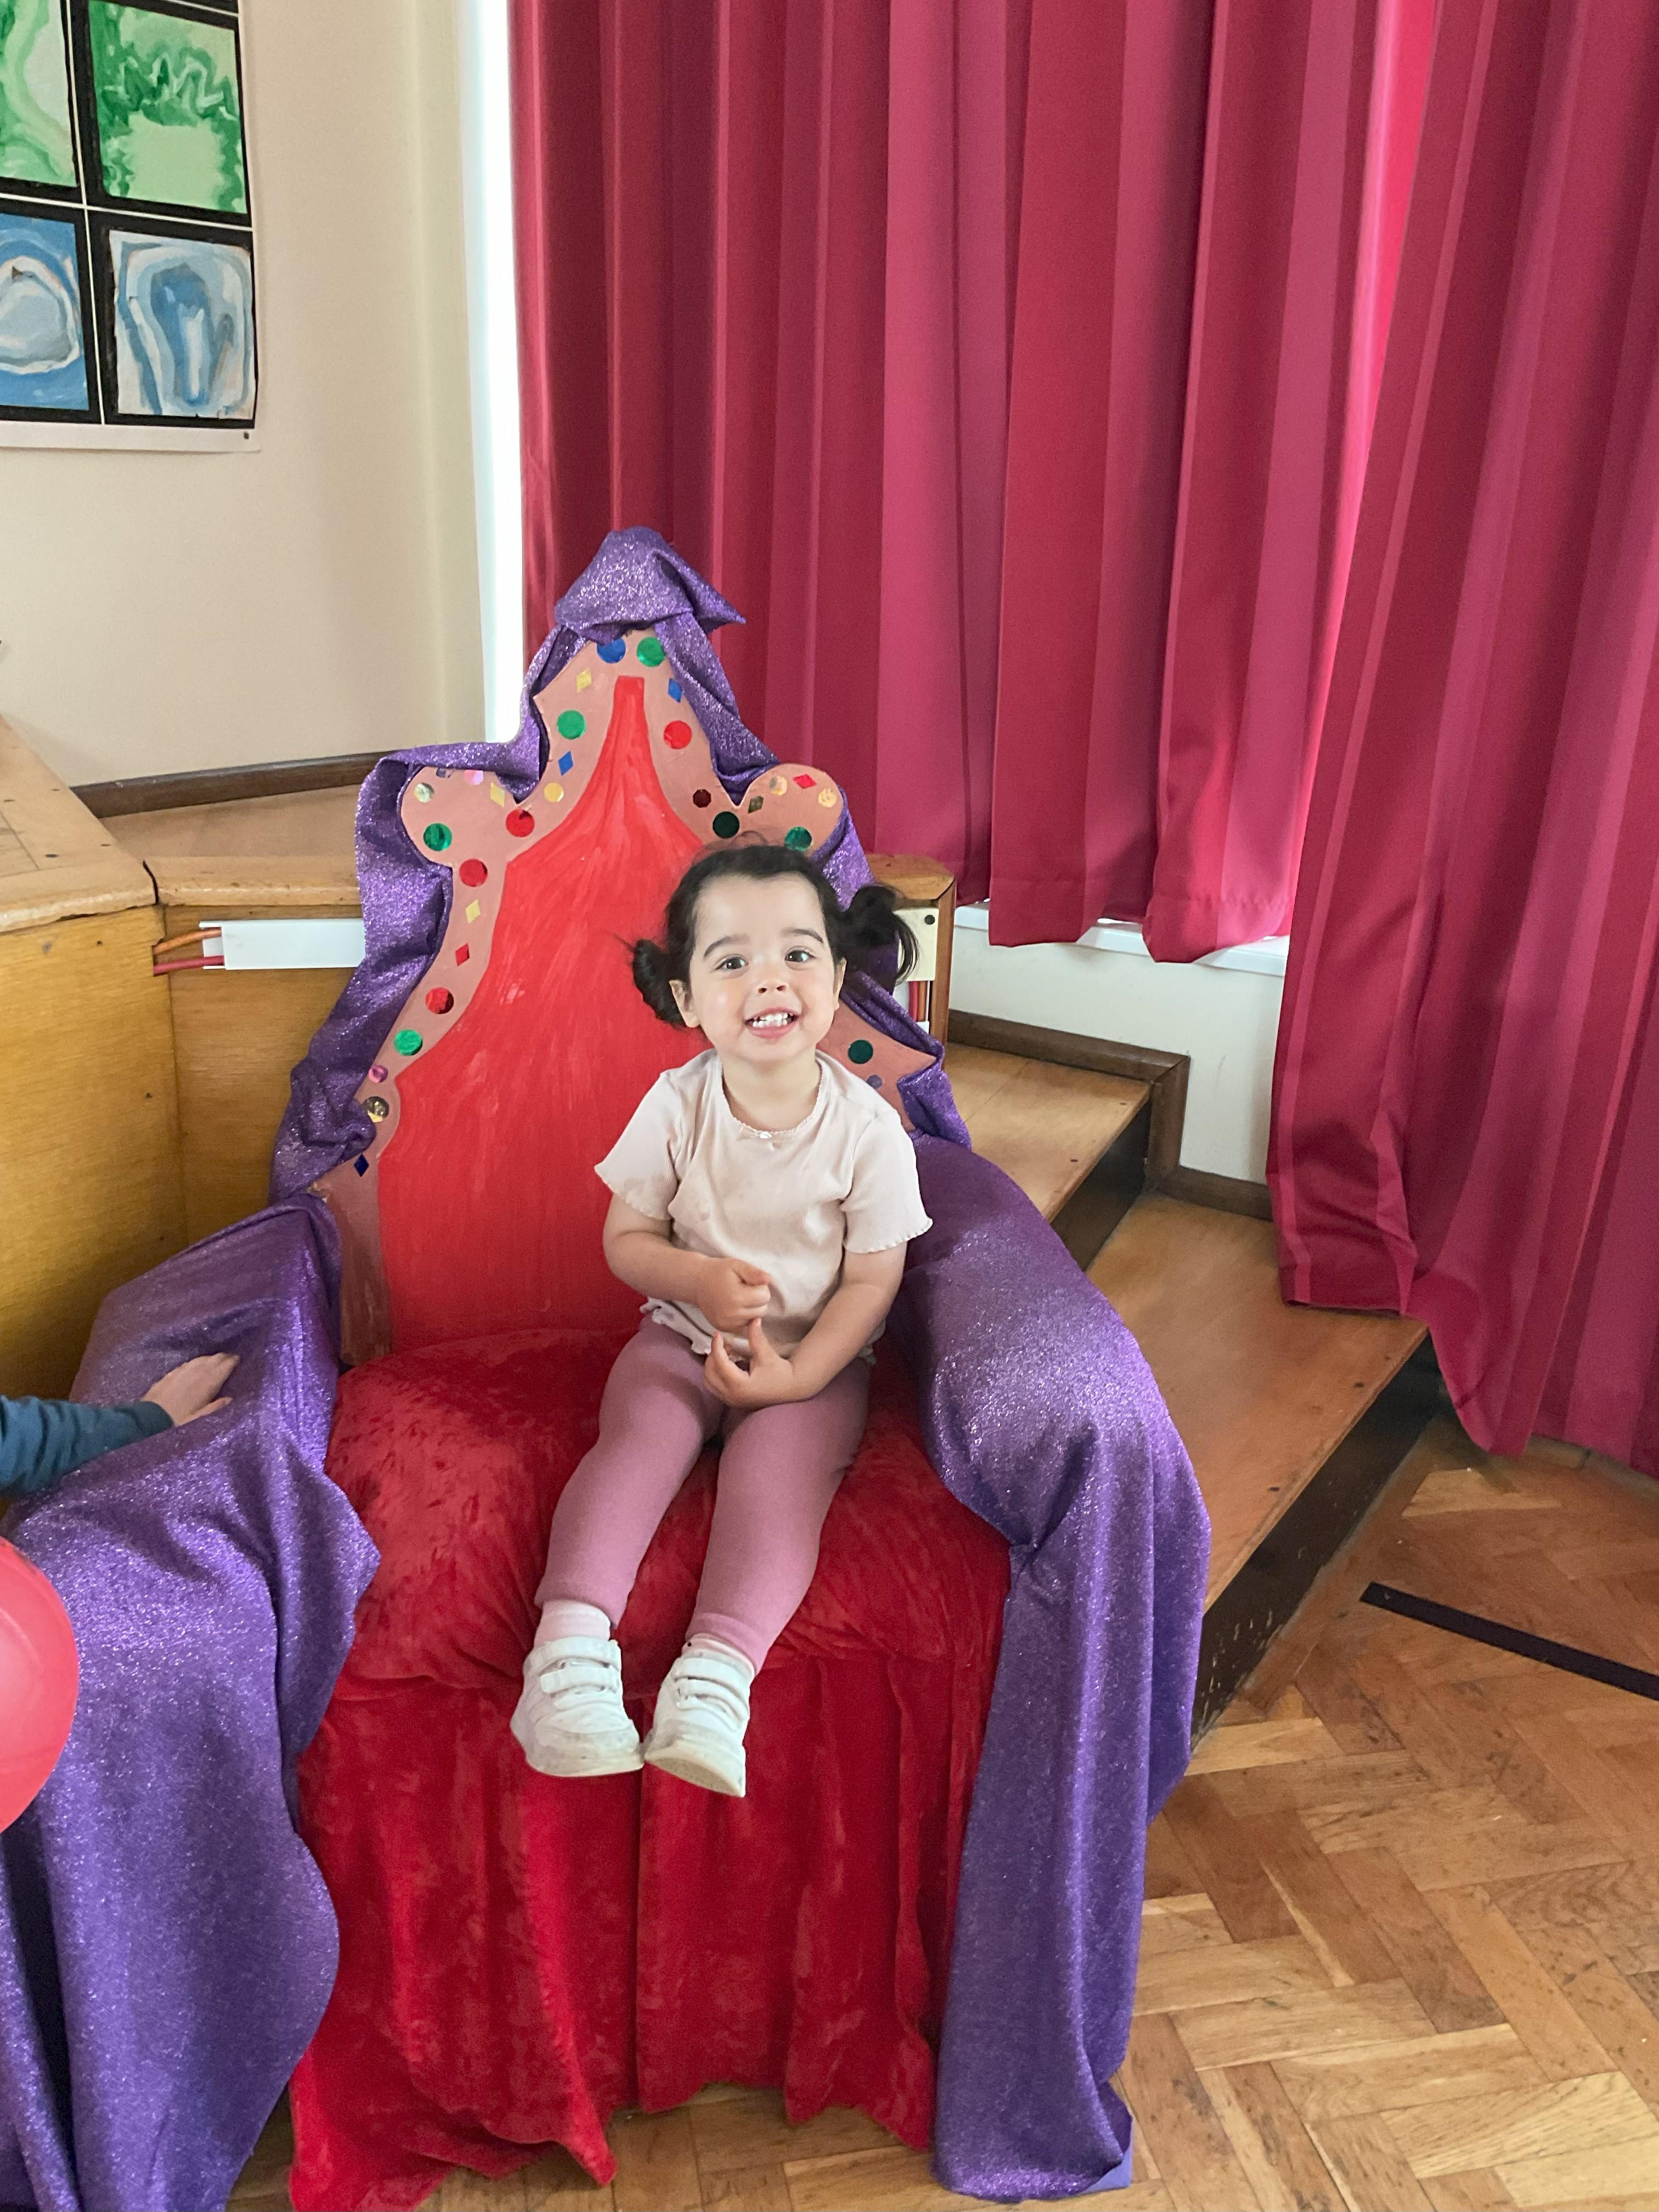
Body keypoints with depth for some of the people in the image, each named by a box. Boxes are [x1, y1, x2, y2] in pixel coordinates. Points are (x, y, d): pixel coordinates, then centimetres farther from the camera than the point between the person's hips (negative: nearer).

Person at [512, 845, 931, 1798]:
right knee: (634, 1443, -25)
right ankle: (572, 1646, -32)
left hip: (816, 1359, -1)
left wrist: (798, 1375, -19)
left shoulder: (868, 1127, -14)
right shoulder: (675, 1106, -9)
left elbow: (873, 1280, -8)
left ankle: (715, 1680, -34)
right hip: (683, 1339, 2)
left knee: (778, 1472, -27)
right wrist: (698, 1277, -21)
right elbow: (627, 1239, 0)